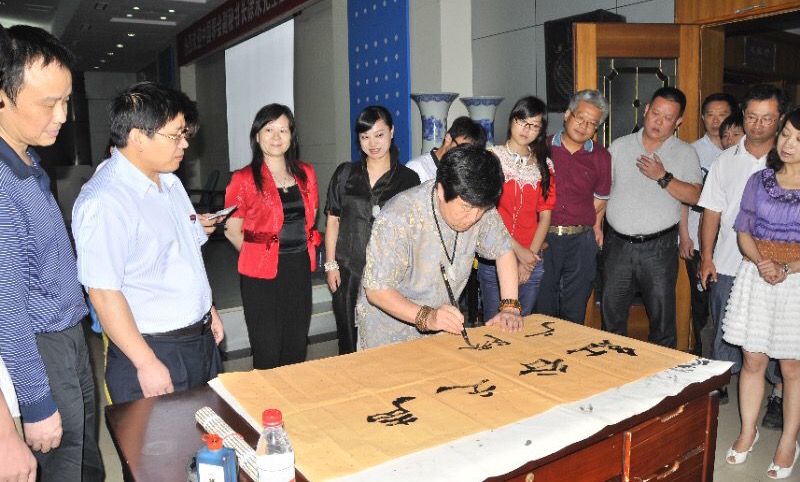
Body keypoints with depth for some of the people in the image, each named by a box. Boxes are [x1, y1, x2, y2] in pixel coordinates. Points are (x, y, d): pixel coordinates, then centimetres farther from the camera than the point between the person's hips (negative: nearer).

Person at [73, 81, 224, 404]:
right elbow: (103, 293, -22)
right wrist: (147, 363, -20)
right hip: (152, 349, -8)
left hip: (202, 339, 9)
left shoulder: (170, 181, 9)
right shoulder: (104, 201, -20)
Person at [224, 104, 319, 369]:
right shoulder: (244, 179, -8)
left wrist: (301, 254, 10)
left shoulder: (305, 174, 6)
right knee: (267, 353, 6)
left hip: (300, 270, 5)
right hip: (262, 276, -4)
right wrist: (261, 255, 1)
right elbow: (233, 230, -4)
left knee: (297, 350, 15)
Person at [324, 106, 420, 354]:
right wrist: (331, 264, 4)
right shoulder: (345, 173, 8)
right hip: (348, 272, 2)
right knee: (350, 345, 8)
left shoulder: (408, 179, 2)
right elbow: (333, 221, 10)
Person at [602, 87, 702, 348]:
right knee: (611, 314, 10)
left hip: (658, 247, -2)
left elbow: (694, 196, -7)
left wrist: (663, 177, -16)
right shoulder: (620, 146, 9)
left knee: (662, 316, 5)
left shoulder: (685, 153, 4)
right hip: (618, 245, 2)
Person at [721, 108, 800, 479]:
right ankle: (748, 432, 25)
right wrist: (760, 262, -11)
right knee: (753, 361, 8)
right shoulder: (759, 181, 6)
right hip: (756, 277, 2)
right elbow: (744, 231, 7)